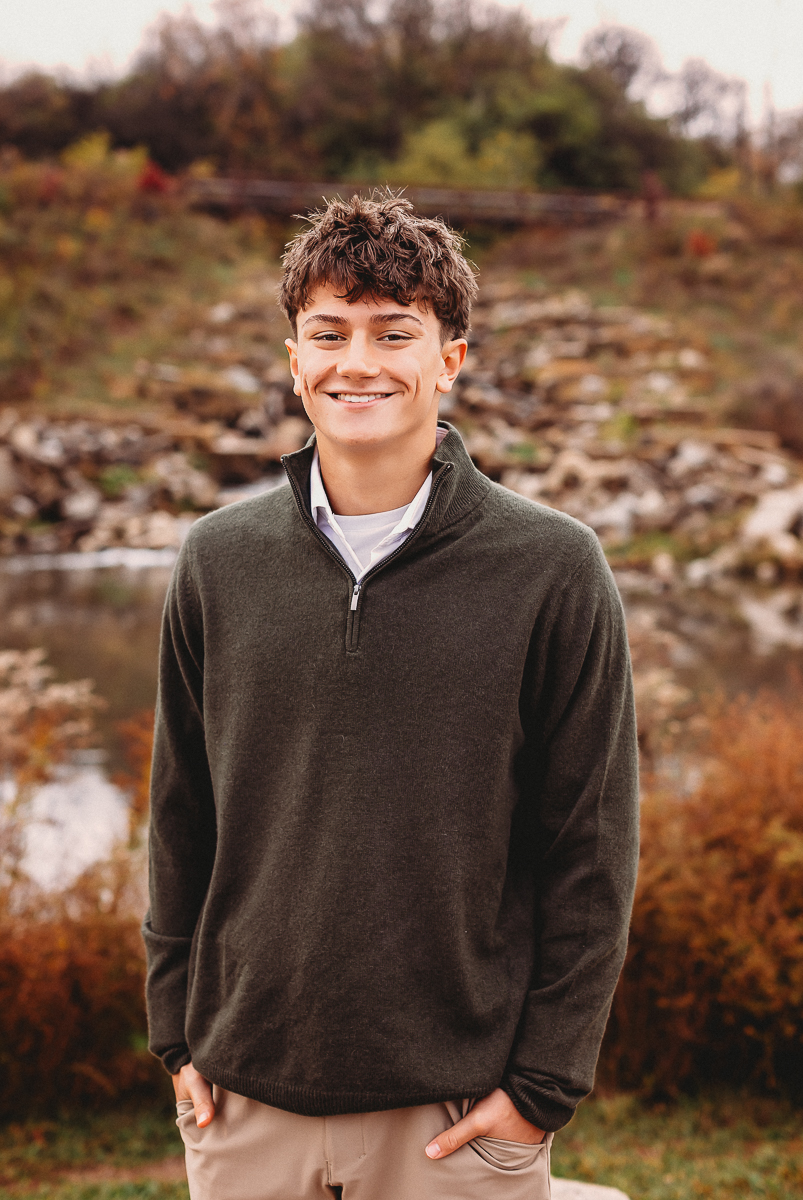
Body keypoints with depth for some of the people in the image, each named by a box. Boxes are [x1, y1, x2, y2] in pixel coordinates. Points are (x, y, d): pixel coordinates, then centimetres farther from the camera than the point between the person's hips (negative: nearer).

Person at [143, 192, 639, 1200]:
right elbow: (180, 823, 9)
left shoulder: (553, 570, -6)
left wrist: (541, 1084, -6)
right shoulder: (218, 561, 2)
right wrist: (178, 1037, 6)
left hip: (459, 1111, -2)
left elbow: (592, 853, -4)